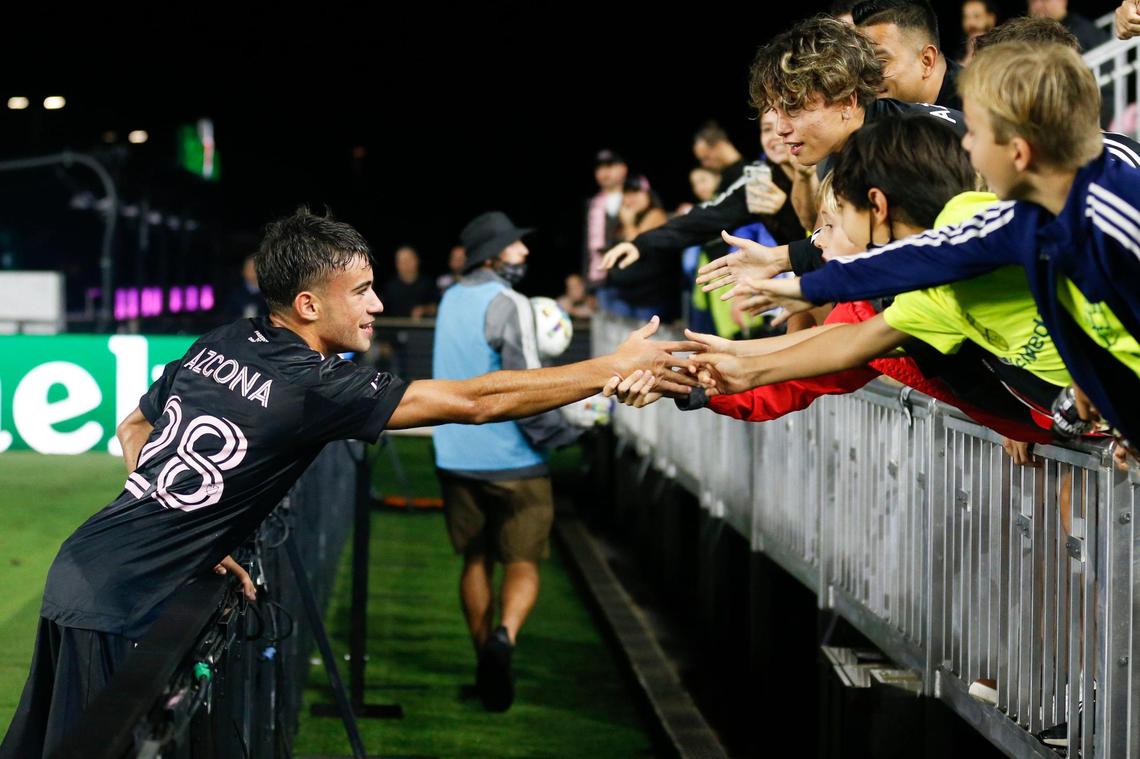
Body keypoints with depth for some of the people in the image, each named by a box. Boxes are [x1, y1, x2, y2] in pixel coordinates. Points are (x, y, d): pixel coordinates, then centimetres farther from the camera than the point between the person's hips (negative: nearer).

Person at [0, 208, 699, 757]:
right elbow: (476, 401, -14)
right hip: (119, 605, -8)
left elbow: (134, 428, 21)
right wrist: (613, 368, -9)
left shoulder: (219, 344, 7)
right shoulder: (313, 384, -15)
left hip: (82, 568, 8)